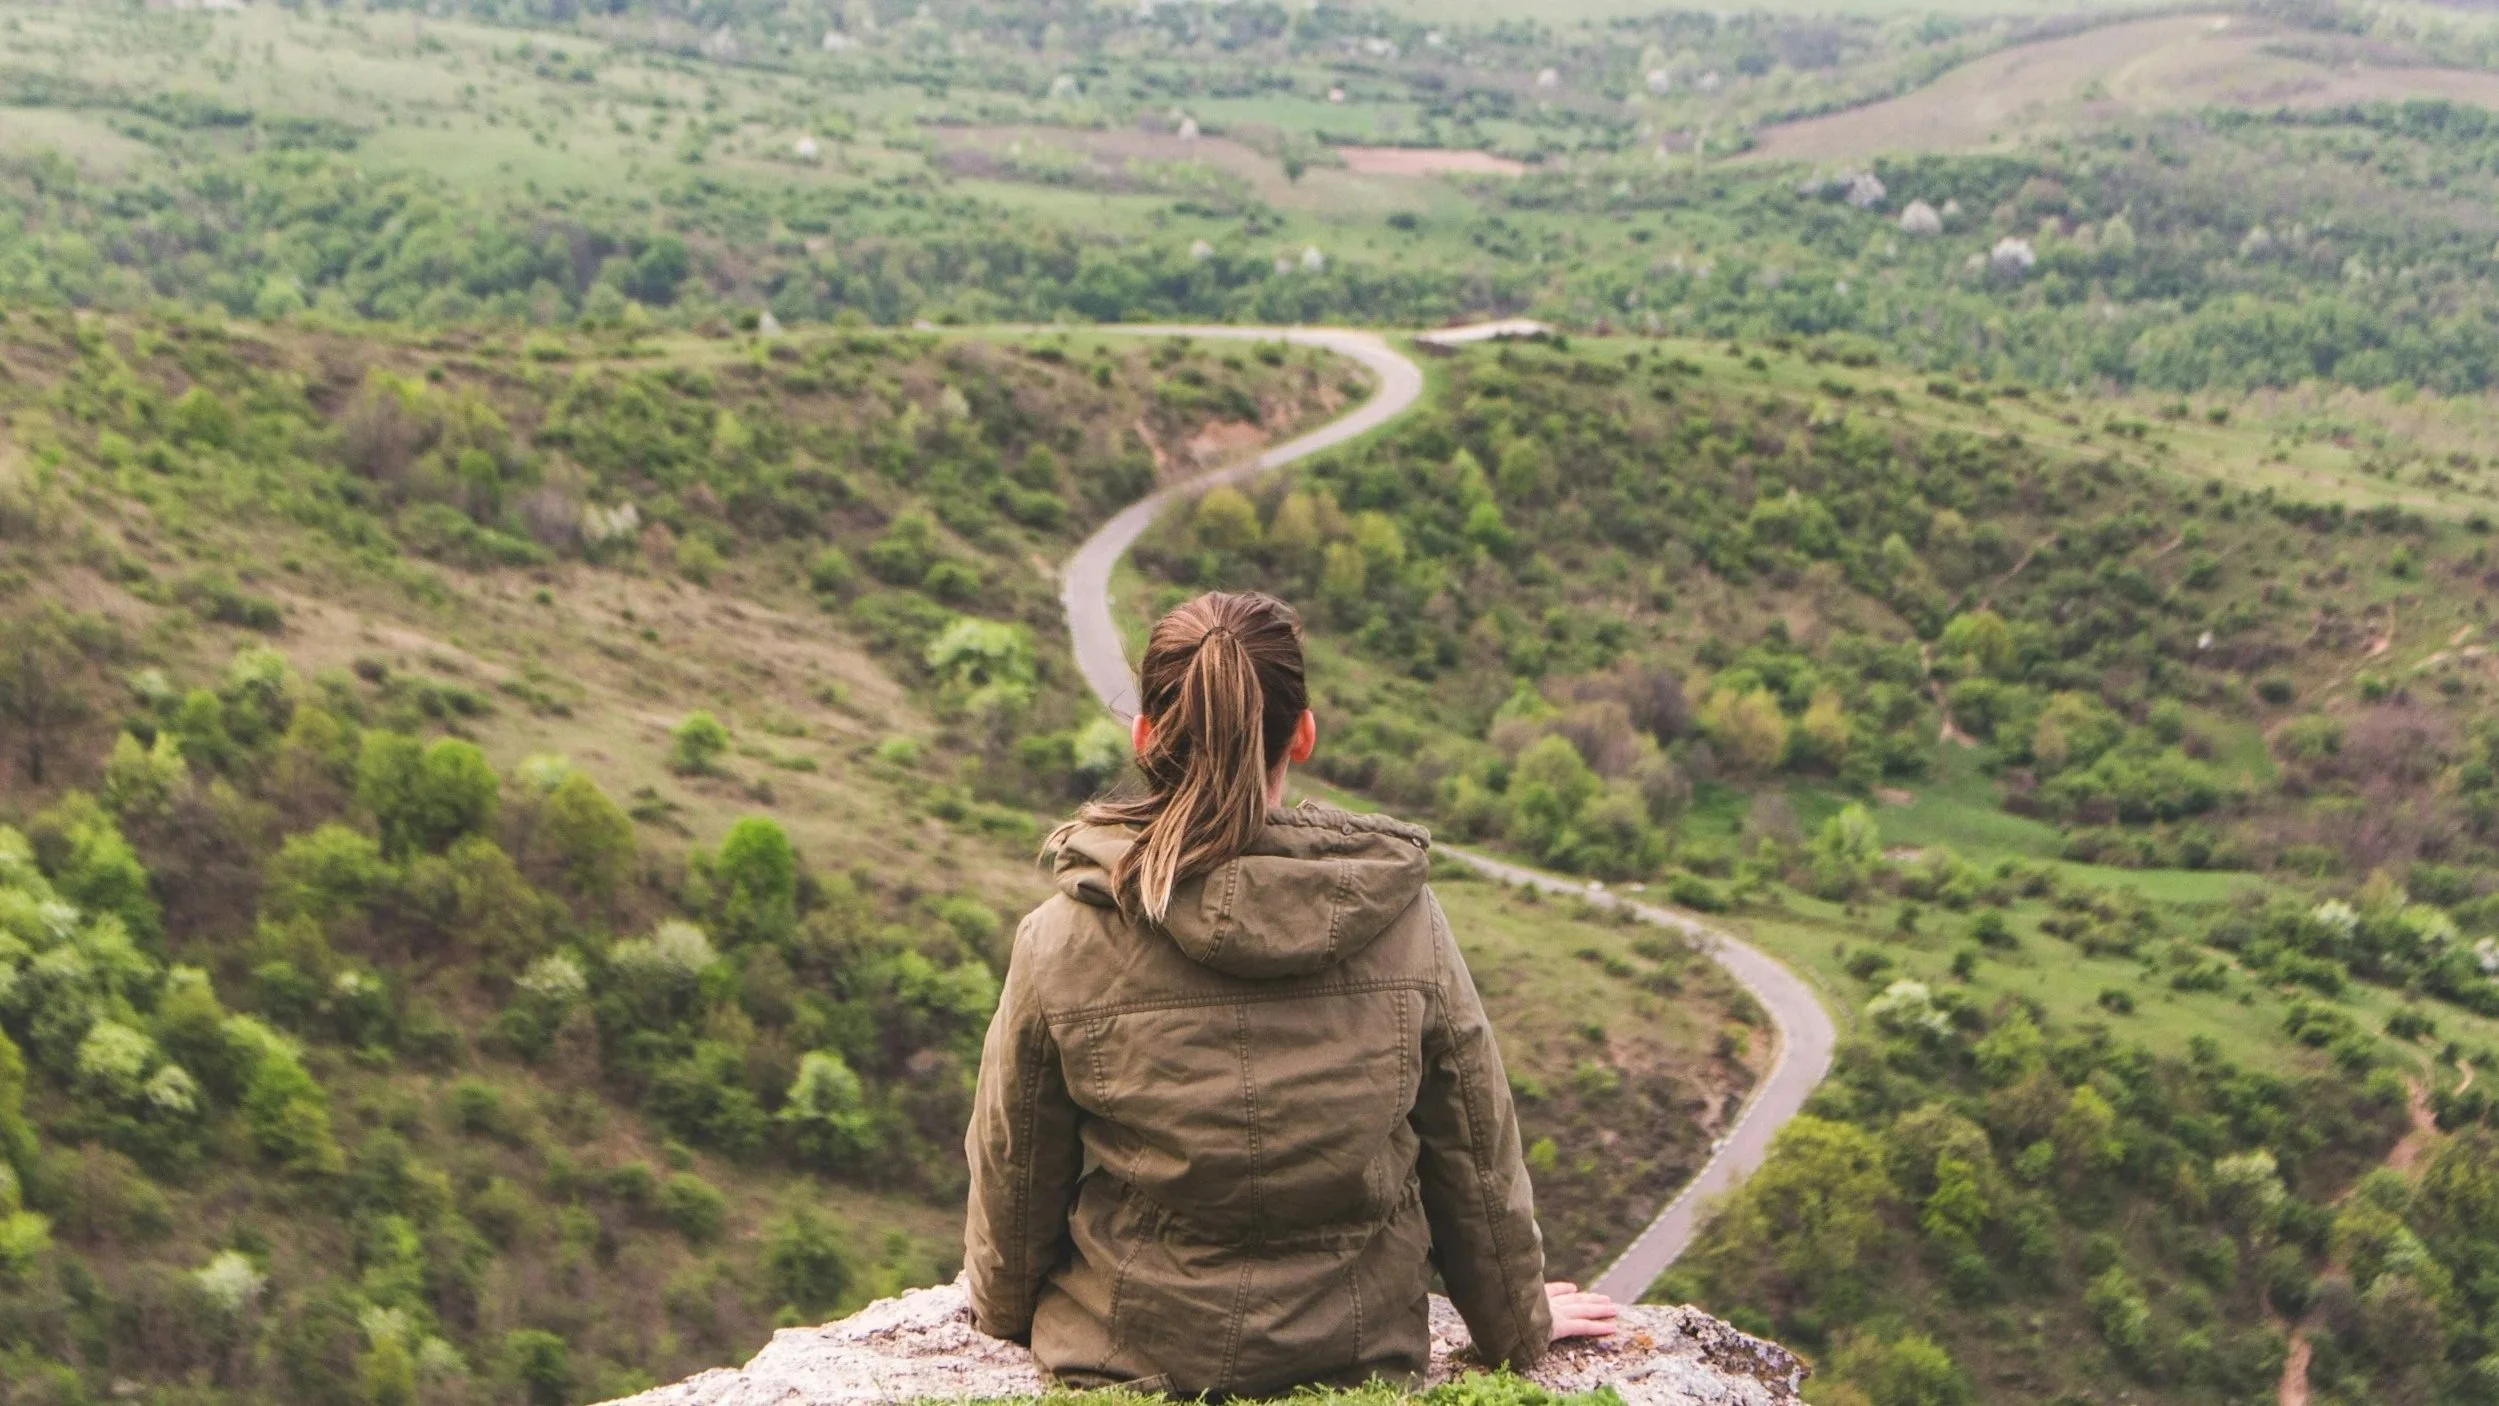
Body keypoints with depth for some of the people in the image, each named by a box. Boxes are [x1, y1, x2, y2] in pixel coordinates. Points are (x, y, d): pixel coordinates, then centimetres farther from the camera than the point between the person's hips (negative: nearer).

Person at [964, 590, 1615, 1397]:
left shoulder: (1064, 942, -17)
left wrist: (1003, 1311, 19)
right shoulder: (1403, 920, -14)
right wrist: (1518, 1325, 16)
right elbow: (1477, 1158, -2)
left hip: (1123, 1360, 0)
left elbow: (1015, 1172, -3)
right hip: (1362, 1358, 0)